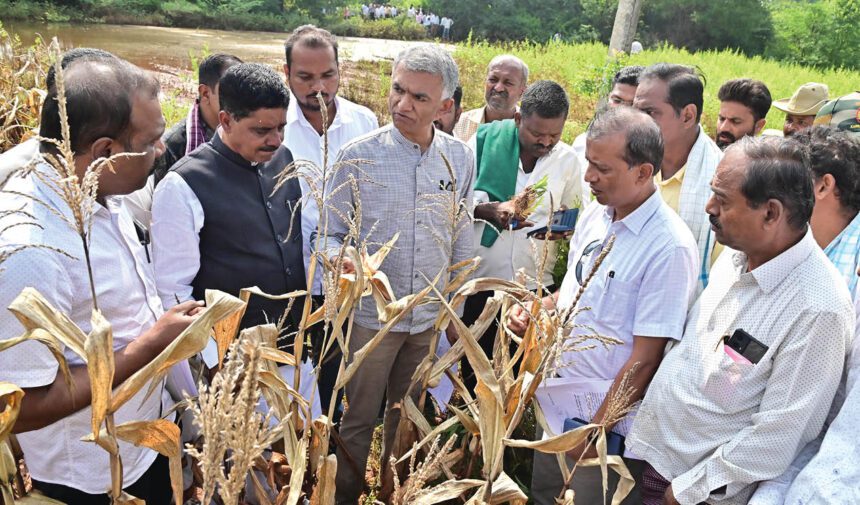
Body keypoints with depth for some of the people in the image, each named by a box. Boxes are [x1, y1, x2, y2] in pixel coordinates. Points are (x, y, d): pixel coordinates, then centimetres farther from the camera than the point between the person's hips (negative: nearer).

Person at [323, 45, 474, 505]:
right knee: (359, 420, 11)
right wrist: (341, 259, -28)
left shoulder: (460, 159, -2)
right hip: (372, 313, -3)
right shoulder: (357, 156, -12)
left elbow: (460, 237, 8)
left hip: (431, 316, 3)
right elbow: (330, 234, -6)